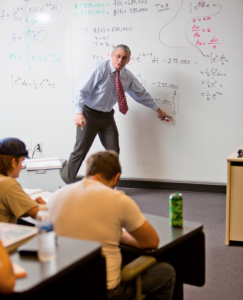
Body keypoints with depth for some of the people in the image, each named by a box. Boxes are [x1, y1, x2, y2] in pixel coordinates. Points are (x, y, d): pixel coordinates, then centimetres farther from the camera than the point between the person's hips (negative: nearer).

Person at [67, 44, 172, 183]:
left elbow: (141, 93, 16)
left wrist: (157, 109, 22)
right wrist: (79, 112, -32)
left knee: (114, 151, 4)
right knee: (80, 151, -5)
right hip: (89, 114, -5)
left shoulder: (128, 76, 1)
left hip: (107, 116, 6)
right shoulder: (99, 69, -17)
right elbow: (81, 91, -18)